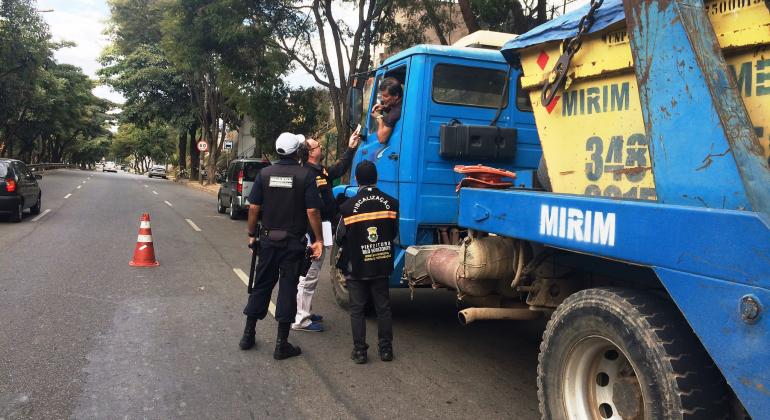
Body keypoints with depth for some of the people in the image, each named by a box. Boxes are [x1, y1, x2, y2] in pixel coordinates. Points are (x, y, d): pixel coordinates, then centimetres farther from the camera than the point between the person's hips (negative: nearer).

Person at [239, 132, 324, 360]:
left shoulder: (265, 173, 0)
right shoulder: (305, 175, -9)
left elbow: (254, 207, -1)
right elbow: (312, 211, -13)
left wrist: (252, 234, 10)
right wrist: (319, 239, -6)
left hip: (268, 239, 3)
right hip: (293, 242, -3)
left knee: (261, 285, 15)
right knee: (287, 288, 3)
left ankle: (248, 335, 24)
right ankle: (282, 344, 8)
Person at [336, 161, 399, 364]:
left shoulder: (349, 206, -13)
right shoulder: (391, 203, -6)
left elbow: (340, 238, -5)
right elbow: (394, 233, 4)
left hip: (356, 266, -2)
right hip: (382, 265, 2)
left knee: (357, 309, 9)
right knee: (383, 307, 13)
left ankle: (360, 351, 12)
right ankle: (386, 349, 19)